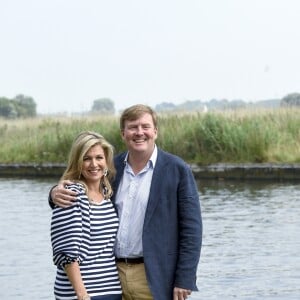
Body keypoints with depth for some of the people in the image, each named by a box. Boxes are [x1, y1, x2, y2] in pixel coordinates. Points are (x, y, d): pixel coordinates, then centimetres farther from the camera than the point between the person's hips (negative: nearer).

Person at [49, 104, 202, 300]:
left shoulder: (177, 170, -3)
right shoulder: (112, 167, 9)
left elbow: (191, 228, -5)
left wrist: (184, 281, -11)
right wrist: (57, 194, -8)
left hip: (154, 280, -4)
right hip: (113, 275, 4)